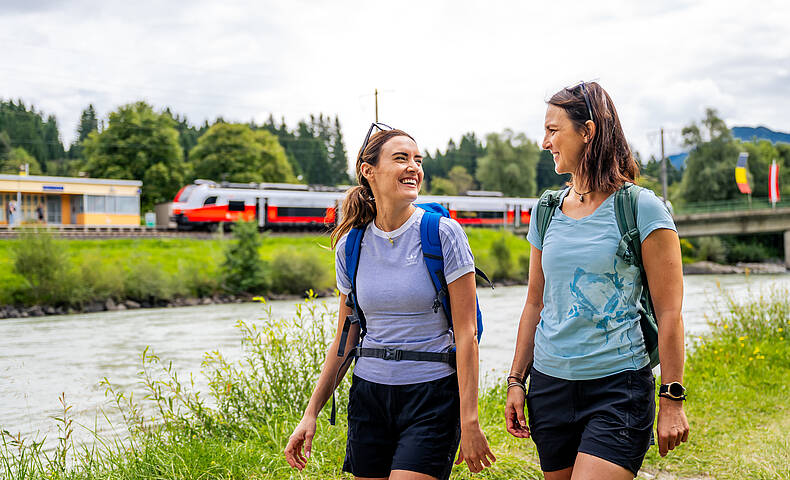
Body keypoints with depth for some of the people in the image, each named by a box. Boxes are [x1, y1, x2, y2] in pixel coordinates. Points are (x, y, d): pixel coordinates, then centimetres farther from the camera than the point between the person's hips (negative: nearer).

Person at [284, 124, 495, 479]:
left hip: (432, 395, -4)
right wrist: (311, 413, 8)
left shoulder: (442, 233, -8)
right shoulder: (351, 245, 4)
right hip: (369, 394, 4)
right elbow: (345, 339, 11)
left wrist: (469, 421, -13)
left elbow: (466, 333, -9)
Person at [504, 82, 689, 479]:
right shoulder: (548, 211, 8)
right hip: (550, 384, 5)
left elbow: (668, 313, -8)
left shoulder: (642, 208, -7)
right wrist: (516, 381, 13)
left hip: (618, 387, -5)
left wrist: (673, 401, -9)